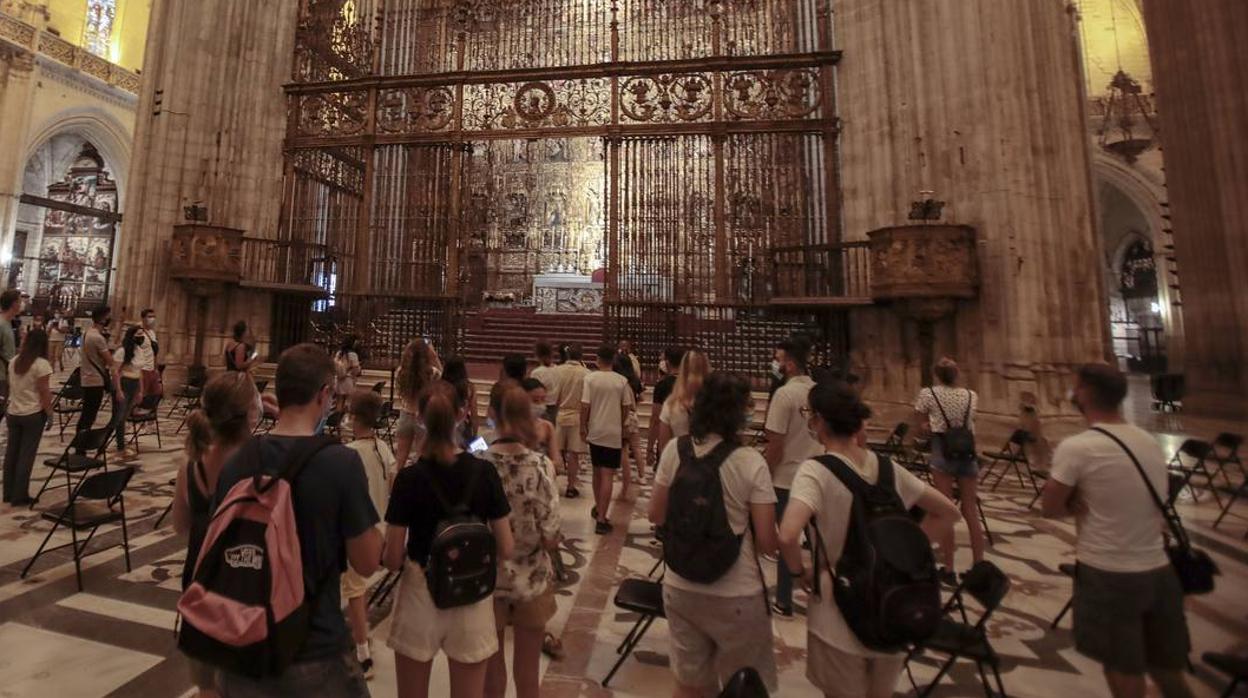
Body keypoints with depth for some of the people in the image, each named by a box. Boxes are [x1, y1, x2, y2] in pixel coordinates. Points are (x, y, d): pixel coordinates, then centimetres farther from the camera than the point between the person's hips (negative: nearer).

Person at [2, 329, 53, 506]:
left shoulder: (14, 362, 4)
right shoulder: (41, 364, -16)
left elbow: (11, 386, 12)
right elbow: (44, 393, -15)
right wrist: (49, 413, -5)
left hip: (13, 413, 7)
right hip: (33, 414, -7)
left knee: (11, 452, 14)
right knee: (26, 455, 0)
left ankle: (9, 493, 22)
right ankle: (19, 496, 5)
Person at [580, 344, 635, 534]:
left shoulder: (590, 378, -7)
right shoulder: (622, 381, -5)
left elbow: (585, 406, -9)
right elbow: (626, 408, 0)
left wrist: (583, 428, 3)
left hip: (595, 432, 2)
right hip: (614, 434, -2)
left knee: (597, 472, 19)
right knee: (607, 476, 1)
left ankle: (598, 509, 35)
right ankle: (601, 519, 1)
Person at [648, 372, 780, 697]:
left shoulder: (674, 450, -9)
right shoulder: (751, 462, -19)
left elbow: (656, 516, 1)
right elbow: (767, 543, -14)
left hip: (681, 588, 3)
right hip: (737, 596, -3)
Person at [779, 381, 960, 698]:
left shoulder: (815, 471, -22)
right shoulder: (888, 468, -3)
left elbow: (788, 536, -35)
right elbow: (948, 512, 9)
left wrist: (799, 572, -15)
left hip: (840, 621, -5)